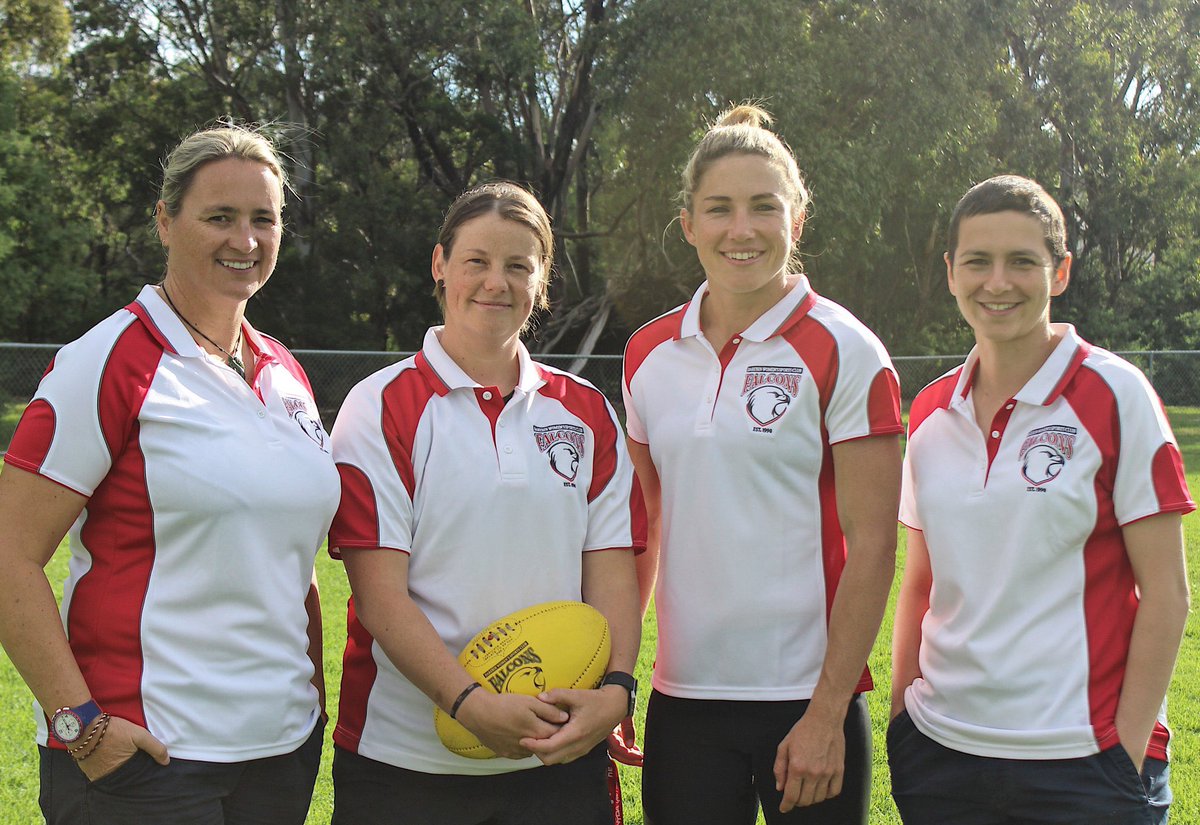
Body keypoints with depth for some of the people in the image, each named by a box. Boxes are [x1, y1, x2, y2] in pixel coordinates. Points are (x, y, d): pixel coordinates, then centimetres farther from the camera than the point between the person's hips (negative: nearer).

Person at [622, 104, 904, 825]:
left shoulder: (844, 352, -6)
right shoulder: (649, 354, 6)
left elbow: (872, 546, -8)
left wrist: (827, 716, -12)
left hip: (807, 701, -3)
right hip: (683, 700, 4)